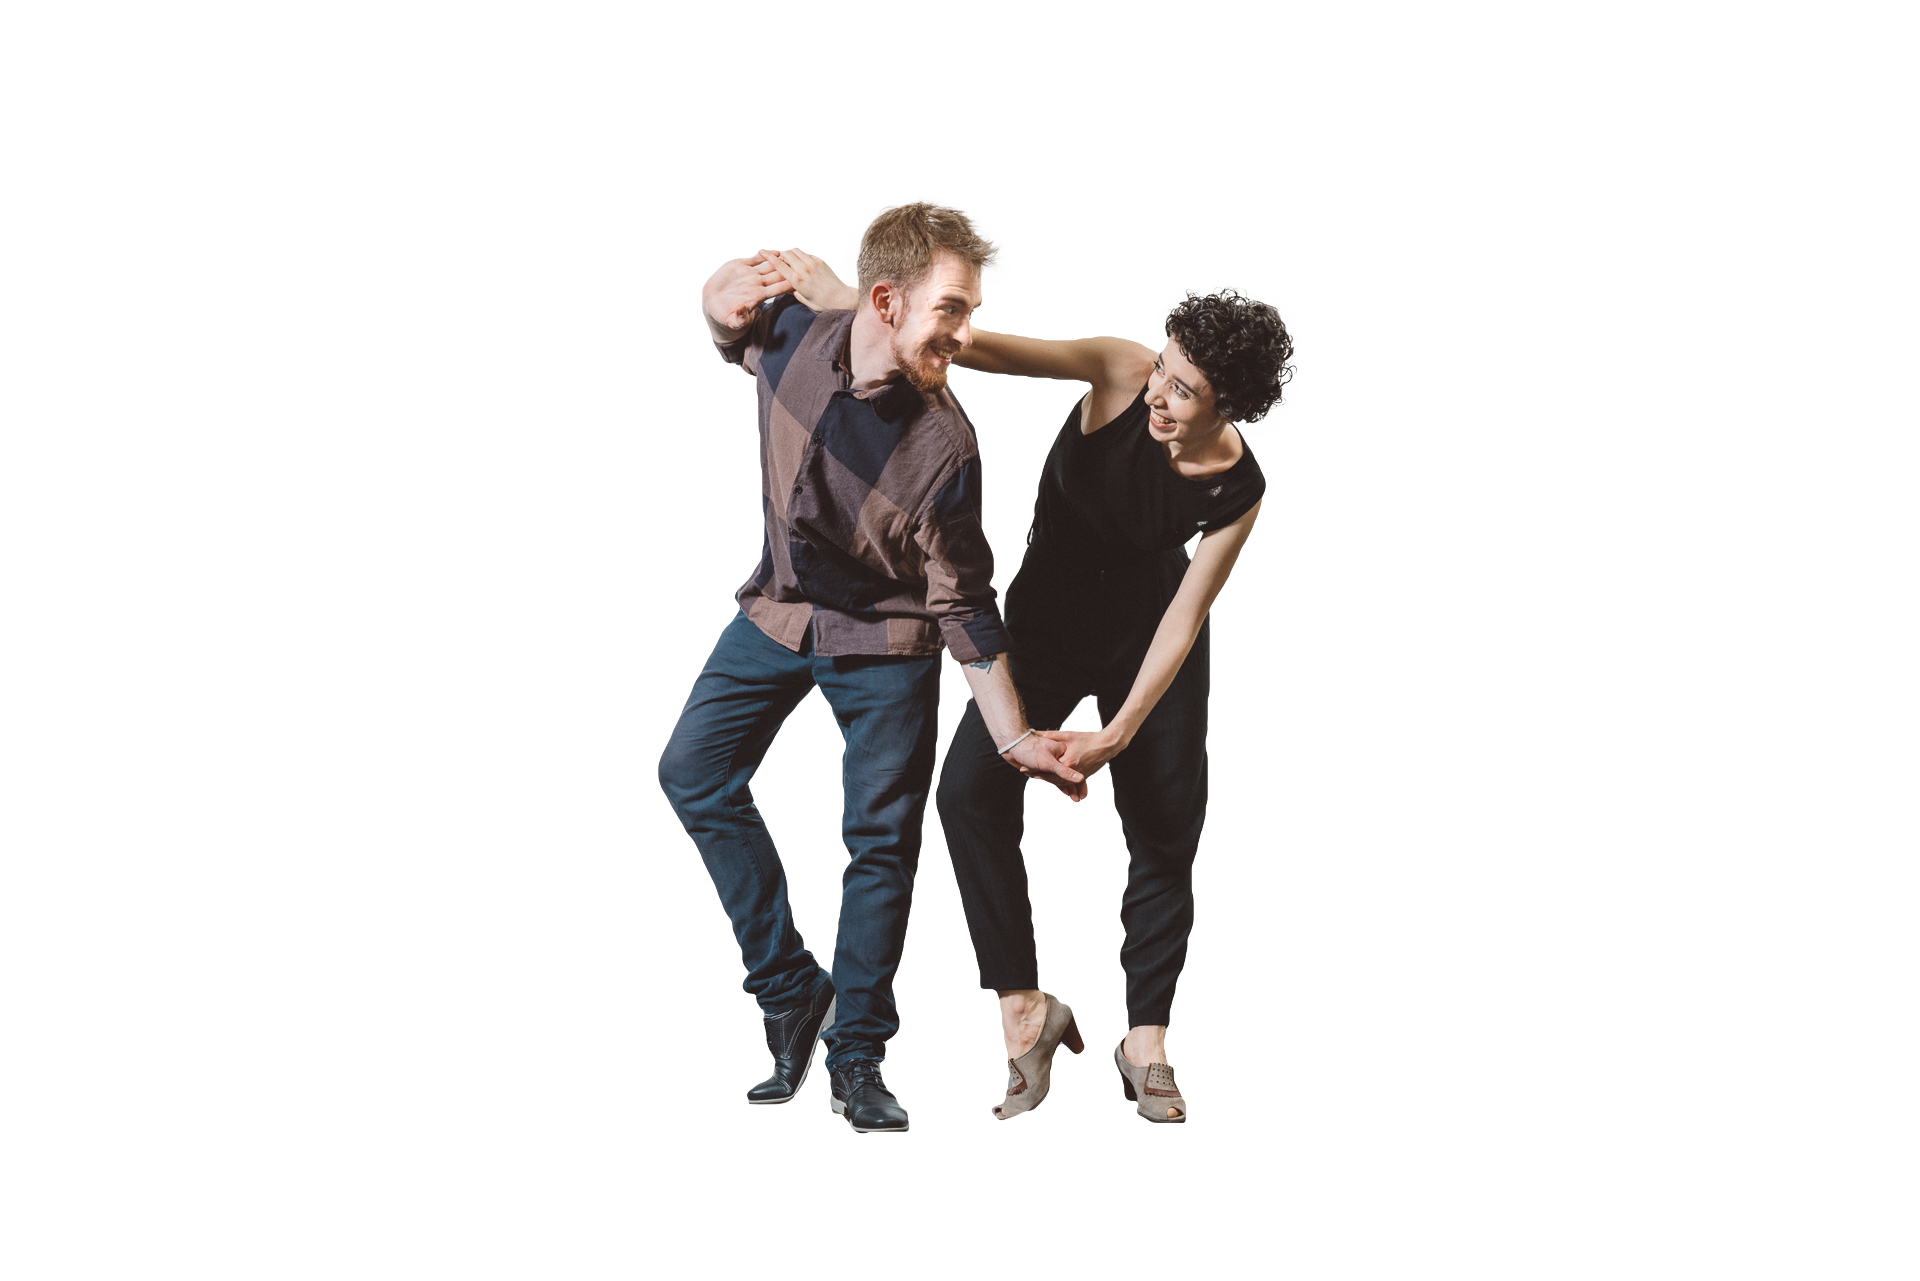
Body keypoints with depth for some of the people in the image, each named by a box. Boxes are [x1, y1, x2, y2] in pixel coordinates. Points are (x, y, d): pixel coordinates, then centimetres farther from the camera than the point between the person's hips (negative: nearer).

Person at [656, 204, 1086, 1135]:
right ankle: (788, 990, 10)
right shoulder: (791, 337, -18)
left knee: (882, 841, -1)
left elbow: (965, 604, -16)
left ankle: (857, 1054, 13)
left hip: (884, 644, -4)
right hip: (779, 612, 4)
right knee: (693, 771, 0)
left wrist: (1015, 738, -18)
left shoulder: (943, 446, -26)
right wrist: (723, 299, -17)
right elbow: (730, 327, 9)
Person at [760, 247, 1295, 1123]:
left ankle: (1145, 1040, 14)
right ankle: (1023, 1009, -13)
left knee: (1165, 837, -2)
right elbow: (982, 347, -32)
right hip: (1050, 617, 0)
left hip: (1151, 640, 0)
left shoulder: (1237, 490, -22)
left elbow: (1182, 622, -19)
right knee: (970, 792, -19)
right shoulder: (1122, 376, -25)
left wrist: (1115, 735, -26)